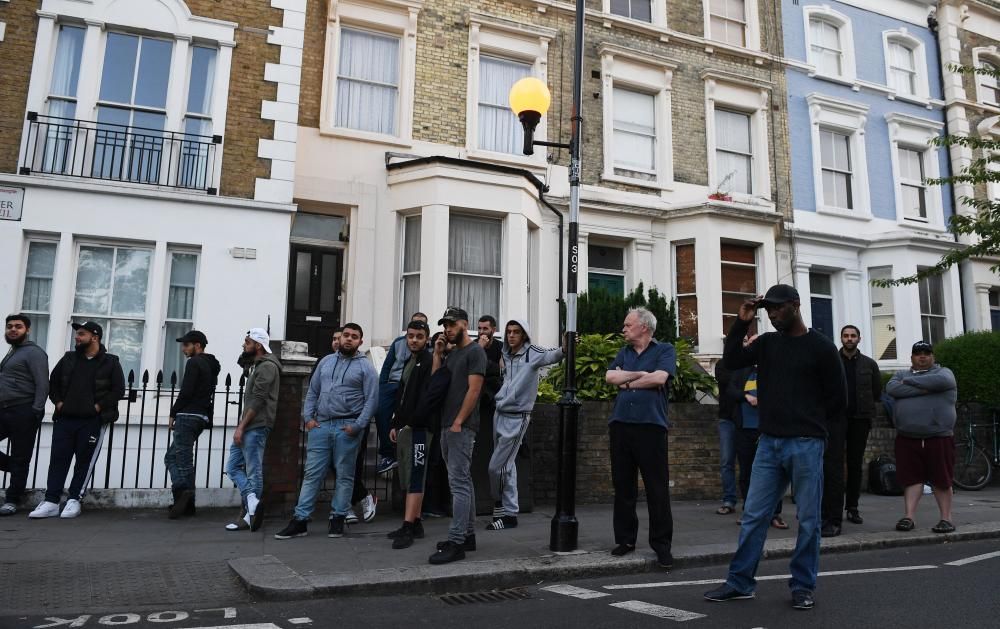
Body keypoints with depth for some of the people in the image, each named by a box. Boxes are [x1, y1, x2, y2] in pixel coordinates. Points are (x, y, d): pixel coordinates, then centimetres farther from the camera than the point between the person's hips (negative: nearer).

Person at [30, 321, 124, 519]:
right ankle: (51, 501, 4)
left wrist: (98, 406, -10)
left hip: (91, 421, -4)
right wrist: (58, 402, 5)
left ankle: (74, 500, 9)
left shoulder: (110, 362, 0)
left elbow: (118, 390, -4)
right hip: (65, 419, 4)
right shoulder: (69, 358, 12)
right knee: (58, 459, 1)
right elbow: (53, 382, 19)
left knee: (84, 461, 1)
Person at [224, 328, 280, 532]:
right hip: (247, 428, 10)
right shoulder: (257, 365, 18)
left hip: (256, 428, -10)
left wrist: (241, 426, -17)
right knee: (233, 467, 7)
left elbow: (257, 400, -17)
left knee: (254, 472, -3)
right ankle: (252, 499, -1)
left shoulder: (267, 367, -12)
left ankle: (250, 515, 2)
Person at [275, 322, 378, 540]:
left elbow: (371, 400, -6)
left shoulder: (365, 367, 0)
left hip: (346, 428, -3)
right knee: (312, 473, 4)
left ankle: (338, 519, 15)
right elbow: (312, 392, 14)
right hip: (320, 425, 4)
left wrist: (357, 427, -13)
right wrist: (308, 417, 2)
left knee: (344, 475, 5)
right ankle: (300, 520, 8)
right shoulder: (326, 361, 13)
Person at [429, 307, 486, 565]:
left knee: (459, 482, -11)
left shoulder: (475, 351, -7)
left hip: (462, 427, -9)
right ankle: (468, 535, 19)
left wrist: (459, 422, -18)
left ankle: (456, 542, -12)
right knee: (463, 481, 12)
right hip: (447, 426, 9)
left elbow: (474, 389, -14)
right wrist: (437, 355, 8)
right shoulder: (452, 354, 19)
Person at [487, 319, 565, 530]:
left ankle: (502, 507, 16)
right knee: (507, 465, 12)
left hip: (517, 417, -7)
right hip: (500, 414, 7)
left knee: (497, 466, -4)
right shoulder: (506, 355, 9)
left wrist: (564, 349, -50)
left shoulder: (532, 353, -11)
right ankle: (509, 512, 21)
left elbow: (550, 356, -28)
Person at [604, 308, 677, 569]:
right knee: (623, 486, 8)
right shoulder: (624, 353, 19)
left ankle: (662, 544, 7)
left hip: (651, 426, -5)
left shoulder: (665, 350, 5)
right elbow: (610, 376, 3)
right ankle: (625, 539, 19)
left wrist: (627, 382, -1)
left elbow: (659, 378, -11)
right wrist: (640, 375, -5)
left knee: (658, 488, -2)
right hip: (621, 425, 5)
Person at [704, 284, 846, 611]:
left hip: (806, 445, -4)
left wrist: (812, 426, 6)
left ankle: (802, 587, 17)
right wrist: (741, 323, -4)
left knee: (808, 519, 5)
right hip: (769, 442, 4)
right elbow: (731, 360, 1)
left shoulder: (820, 346, -3)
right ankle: (739, 583, 12)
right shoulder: (767, 342, 10)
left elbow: (838, 397, 1)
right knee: (753, 516, 5)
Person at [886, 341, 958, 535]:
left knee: (941, 479, 2)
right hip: (907, 438, 2)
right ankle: (909, 517, 5)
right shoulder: (901, 374, 17)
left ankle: (946, 519, 12)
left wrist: (909, 381, -6)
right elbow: (891, 388, -5)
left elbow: (940, 381, -16)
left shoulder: (943, 372, 9)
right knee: (911, 478, 3)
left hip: (939, 437, -2)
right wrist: (922, 389, -13)